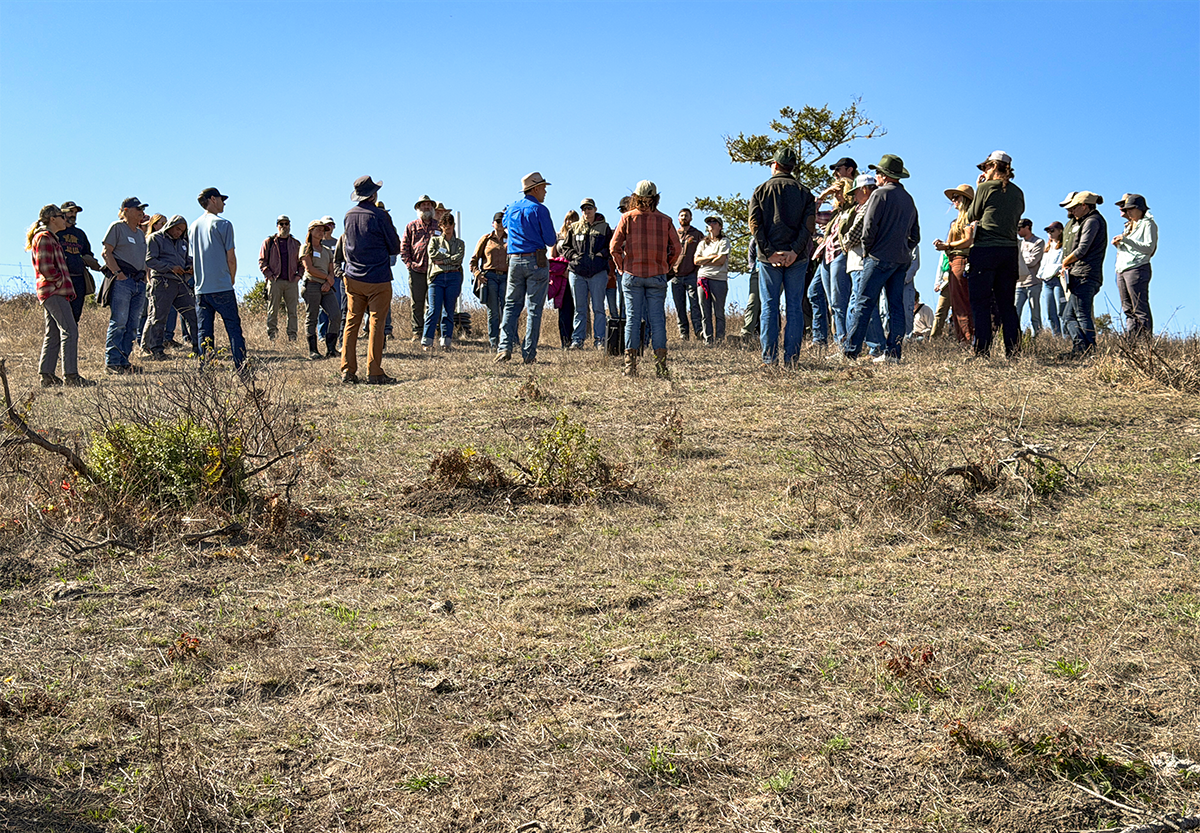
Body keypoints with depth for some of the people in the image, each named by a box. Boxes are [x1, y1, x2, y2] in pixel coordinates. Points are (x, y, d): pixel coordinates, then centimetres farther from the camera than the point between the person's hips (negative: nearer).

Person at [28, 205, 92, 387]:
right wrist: (60, 281, -10)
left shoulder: (50, 237, 22)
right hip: (54, 292, -11)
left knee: (53, 334, 11)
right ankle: (70, 375, -17)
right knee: (70, 331, -14)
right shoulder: (44, 238, -10)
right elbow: (45, 268, -19)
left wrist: (62, 281, 18)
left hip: (53, 292, 11)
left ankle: (47, 375, 13)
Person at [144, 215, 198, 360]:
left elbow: (188, 259, 30)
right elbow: (150, 260, -8)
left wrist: (191, 268, 5)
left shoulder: (182, 242, 23)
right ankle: (155, 349, 3)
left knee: (193, 314, 1)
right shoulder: (155, 238, 1)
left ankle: (198, 347, 6)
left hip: (181, 283, 6)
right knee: (158, 317, -3)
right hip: (162, 283, -6)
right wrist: (171, 268, -16)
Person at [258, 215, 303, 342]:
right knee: (273, 310, -1)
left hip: (292, 281, 2)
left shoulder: (296, 244, 15)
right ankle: (271, 335, 3)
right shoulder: (269, 242, 8)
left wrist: (299, 275, 3)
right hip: (274, 281, -2)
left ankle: (292, 335, 5)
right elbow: (262, 261, 6)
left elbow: (302, 262, 18)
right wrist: (269, 275, -5)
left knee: (292, 310, 1)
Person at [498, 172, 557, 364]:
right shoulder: (539, 210, -8)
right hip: (536, 261, -5)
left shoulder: (511, 209, 10)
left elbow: (505, 227, 31)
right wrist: (555, 237, 12)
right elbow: (550, 241, -8)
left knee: (511, 305, 11)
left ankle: (505, 347, -2)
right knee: (534, 307, 0)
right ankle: (529, 353, -1)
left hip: (514, 261, 5)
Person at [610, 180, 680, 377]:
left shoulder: (627, 218, -1)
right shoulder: (665, 220, 1)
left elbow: (614, 247, -4)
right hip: (657, 275, 0)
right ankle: (661, 365, 0)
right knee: (657, 318, 3)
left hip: (632, 274, 0)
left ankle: (630, 364, 1)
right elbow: (677, 248, 1)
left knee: (632, 318, 2)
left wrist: (621, 268, 8)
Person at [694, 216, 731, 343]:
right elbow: (696, 260, 9)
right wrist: (711, 257, -4)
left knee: (718, 312, -6)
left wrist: (704, 262, 1)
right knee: (705, 313, 0)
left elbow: (721, 260, -7)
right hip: (702, 278, 4)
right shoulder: (703, 242, 20)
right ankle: (707, 339, 3)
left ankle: (719, 340, -3)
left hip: (719, 279, -4)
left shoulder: (724, 241, 6)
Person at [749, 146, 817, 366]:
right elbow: (809, 224, -5)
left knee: (769, 307, 2)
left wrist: (769, 252, -9)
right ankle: (791, 357, 0)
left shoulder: (761, 190, 6)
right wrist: (794, 250, -11)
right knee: (794, 307, 3)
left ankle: (769, 357, -3)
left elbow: (755, 224, -5)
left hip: (769, 258, -1)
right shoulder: (804, 192, 9)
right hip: (796, 258, 1)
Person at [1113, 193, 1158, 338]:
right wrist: (1118, 244, 7)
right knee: (1128, 310, 5)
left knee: (1140, 309, -10)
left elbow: (1149, 248, -13)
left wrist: (1126, 240, -16)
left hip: (1137, 268, -8)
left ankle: (1145, 341, -11)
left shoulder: (1148, 224, -1)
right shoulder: (1129, 226, 24)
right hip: (1121, 271, 8)